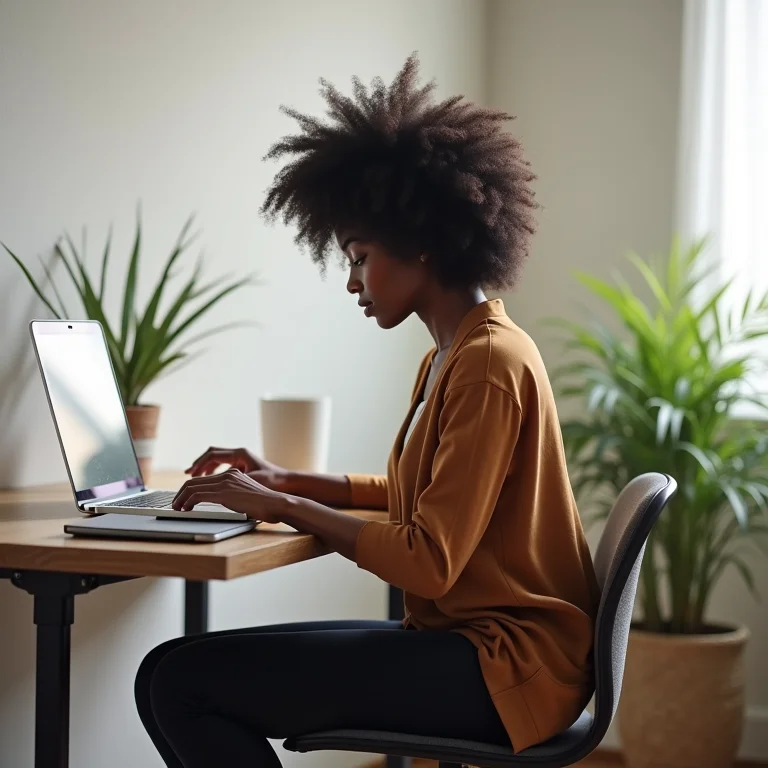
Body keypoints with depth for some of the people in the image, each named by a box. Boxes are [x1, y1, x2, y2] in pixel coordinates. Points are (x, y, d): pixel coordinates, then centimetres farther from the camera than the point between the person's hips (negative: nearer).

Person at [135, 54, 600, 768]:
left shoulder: (489, 363, -15)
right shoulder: (447, 357, 16)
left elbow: (429, 561, -21)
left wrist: (284, 507, -10)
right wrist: (284, 481, 18)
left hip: (500, 666, -10)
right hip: (460, 637, 10)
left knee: (179, 681, -19)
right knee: (172, 672, 0)